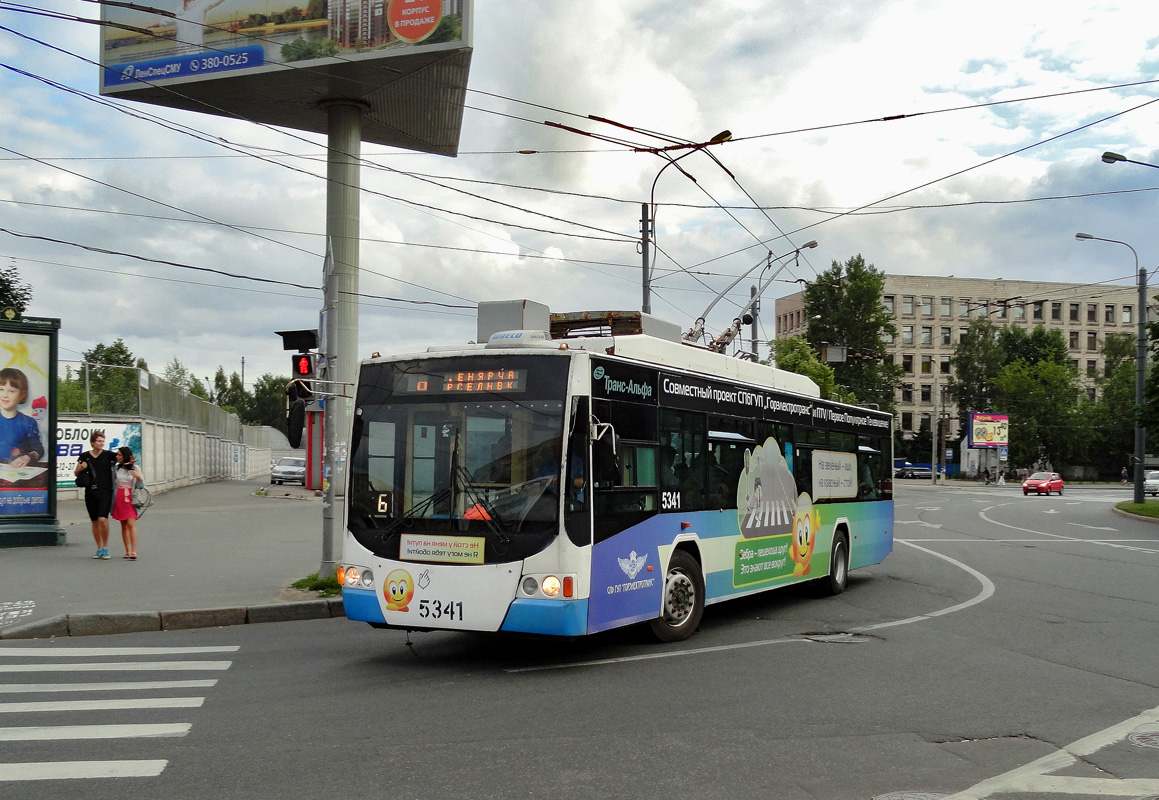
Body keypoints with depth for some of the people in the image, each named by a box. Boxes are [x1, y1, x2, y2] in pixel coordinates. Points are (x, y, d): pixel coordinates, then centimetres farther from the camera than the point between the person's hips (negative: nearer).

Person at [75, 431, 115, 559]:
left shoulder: (108, 455, 0)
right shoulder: (85, 456, 5)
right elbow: (75, 473, 14)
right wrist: (80, 468, -8)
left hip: (105, 491, -3)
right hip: (90, 492, 3)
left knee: (103, 519, -17)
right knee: (95, 521, 9)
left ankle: (105, 547, -2)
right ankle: (99, 548, 22)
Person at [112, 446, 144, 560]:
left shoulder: (134, 467, 0)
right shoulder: (117, 468, 10)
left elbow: (141, 482, -4)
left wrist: (138, 477, -22)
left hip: (131, 498, -4)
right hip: (120, 498, 4)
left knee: (131, 524, -14)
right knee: (123, 525, 6)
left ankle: (134, 552, -18)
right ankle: (127, 552, 11)